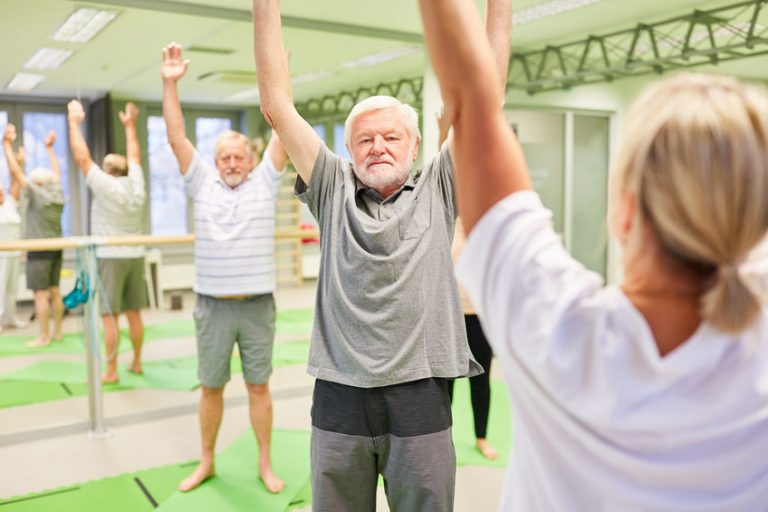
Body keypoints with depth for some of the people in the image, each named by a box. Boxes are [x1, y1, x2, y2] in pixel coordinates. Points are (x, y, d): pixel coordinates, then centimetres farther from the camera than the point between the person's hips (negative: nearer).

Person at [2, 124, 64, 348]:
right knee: (54, 291, 11)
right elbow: (56, 174, 22)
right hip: (55, 248, 7)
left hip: (40, 250, -7)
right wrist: (49, 148, 31)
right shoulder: (58, 194, 5)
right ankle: (57, 332, 15)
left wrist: (7, 144, -5)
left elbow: (15, 172, -11)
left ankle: (44, 337, -3)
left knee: (41, 294, -5)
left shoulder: (37, 194, -12)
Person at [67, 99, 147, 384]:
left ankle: (111, 371, -2)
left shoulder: (105, 185, -10)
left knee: (109, 315, -4)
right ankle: (136, 363, 18)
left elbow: (82, 157, -6)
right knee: (134, 313, 10)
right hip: (135, 256, 6)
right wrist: (130, 125, 29)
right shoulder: (136, 185, 4)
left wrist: (74, 123, 3)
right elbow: (134, 157, 19)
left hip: (110, 257, -6)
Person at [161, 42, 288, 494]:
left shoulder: (265, 182, 3)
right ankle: (207, 462, 29)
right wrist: (171, 85, -8)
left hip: (257, 306, -1)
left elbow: (283, 133, -4)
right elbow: (176, 138, 0)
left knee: (259, 387, 8)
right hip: (213, 306, 1)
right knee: (211, 388, 12)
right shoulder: (203, 183, 5)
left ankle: (266, 464, 22)